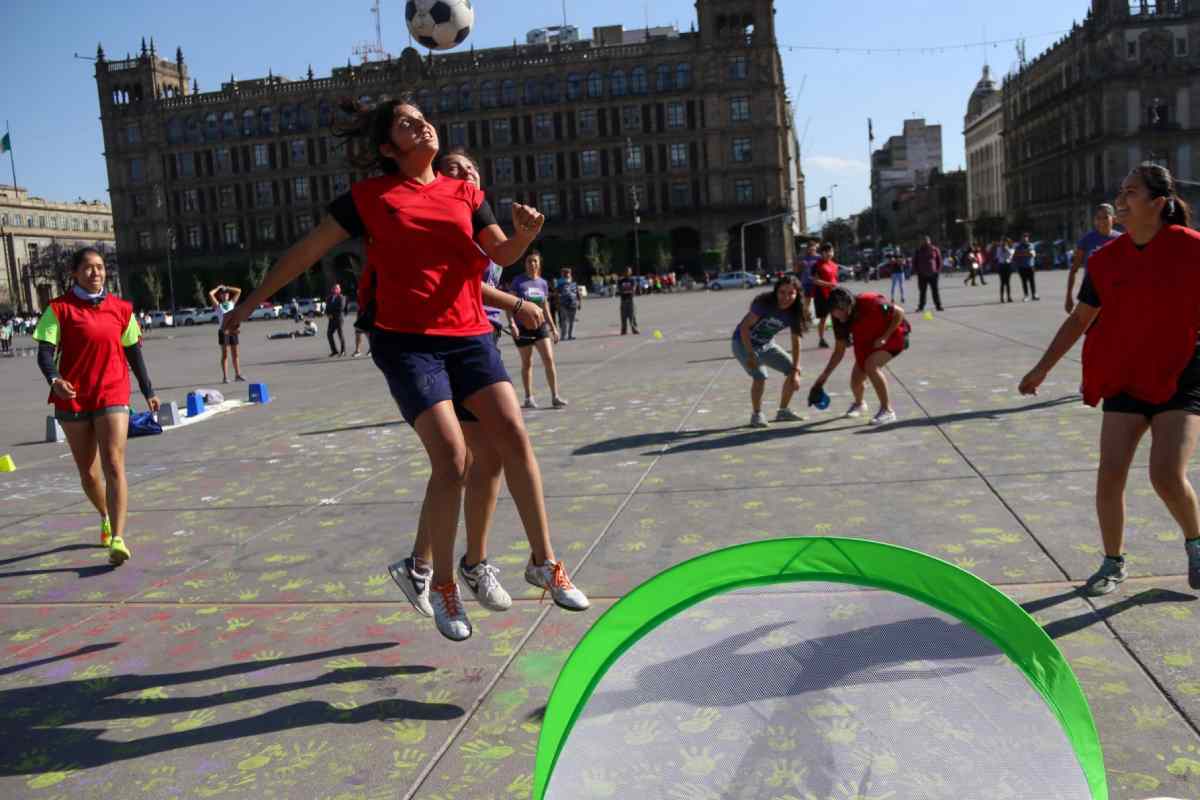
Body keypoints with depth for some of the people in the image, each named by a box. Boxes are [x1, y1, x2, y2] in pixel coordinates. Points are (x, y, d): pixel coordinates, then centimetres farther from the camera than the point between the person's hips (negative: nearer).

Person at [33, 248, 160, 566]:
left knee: (114, 466, -13)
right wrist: (54, 379, -29)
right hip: (72, 398, 0)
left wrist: (148, 391, 17)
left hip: (112, 396, 0)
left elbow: (133, 351, 14)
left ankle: (117, 539, -16)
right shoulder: (59, 309, -2)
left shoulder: (120, 309, 6)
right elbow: (45, 351, -9)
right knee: (88, 472, 13)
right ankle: (106, 518, 39)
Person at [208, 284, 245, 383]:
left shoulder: (232, 303, 14)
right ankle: (225, 377, 0)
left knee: (235, 354, 7)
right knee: (225, 354, -1)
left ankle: (237, 374, 13)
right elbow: (210, 294, -6)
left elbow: (239, 291, 12)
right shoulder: (218, 305, 5)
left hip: (233, 330, 3)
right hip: (223, 330, -3)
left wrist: (227, 288, 14)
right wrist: (219, 288, 8)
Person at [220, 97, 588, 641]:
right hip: (406, 340, -3)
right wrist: (250, 303, 13)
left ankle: (543, 562, 5)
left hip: (469, 335, 4)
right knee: (451, 458, -15)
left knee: (515, 437, -9)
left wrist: (525, 232, -15)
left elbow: (502, 254, 7)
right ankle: (441, 582, 5)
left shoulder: (464, 193, 14)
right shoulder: (369, 197, 5)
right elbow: (305, 252, 10)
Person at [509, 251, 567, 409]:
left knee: (549, 359, -8)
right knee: (527, 363, 5)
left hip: (540, 325, 3)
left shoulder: (543, 283, 9)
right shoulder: (518, 281, -3)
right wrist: (512, 324, -18)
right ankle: (529, 398, 16)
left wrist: (553, 327, 16)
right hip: (522, 327, -3)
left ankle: (555, 396, -3)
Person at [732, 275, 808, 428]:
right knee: (760, 376, -26)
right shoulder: (764, 303, -27)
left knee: (793, 371, 3)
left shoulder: (794, 313, -11)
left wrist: (796, 371, -13)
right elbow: (744, 327, -25)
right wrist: (751, 355, -29)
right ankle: (757, 414, -4)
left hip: (766, 345, 6)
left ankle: (783, 411, 20)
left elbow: (796, 343, -7)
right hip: (743, 342, -6)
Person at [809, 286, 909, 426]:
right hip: (869, 342, 6)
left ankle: (888, 411, -19)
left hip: (893, 334, -6)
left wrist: (884, 337, -26)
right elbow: (839, 351, -8)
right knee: (855, 382, 2)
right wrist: (824, 375, -14)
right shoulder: (840, 319, -17)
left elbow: (899, 313, -21)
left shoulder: (869, 302, -35)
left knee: (871, 365, -31)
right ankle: (859, 404, 40)